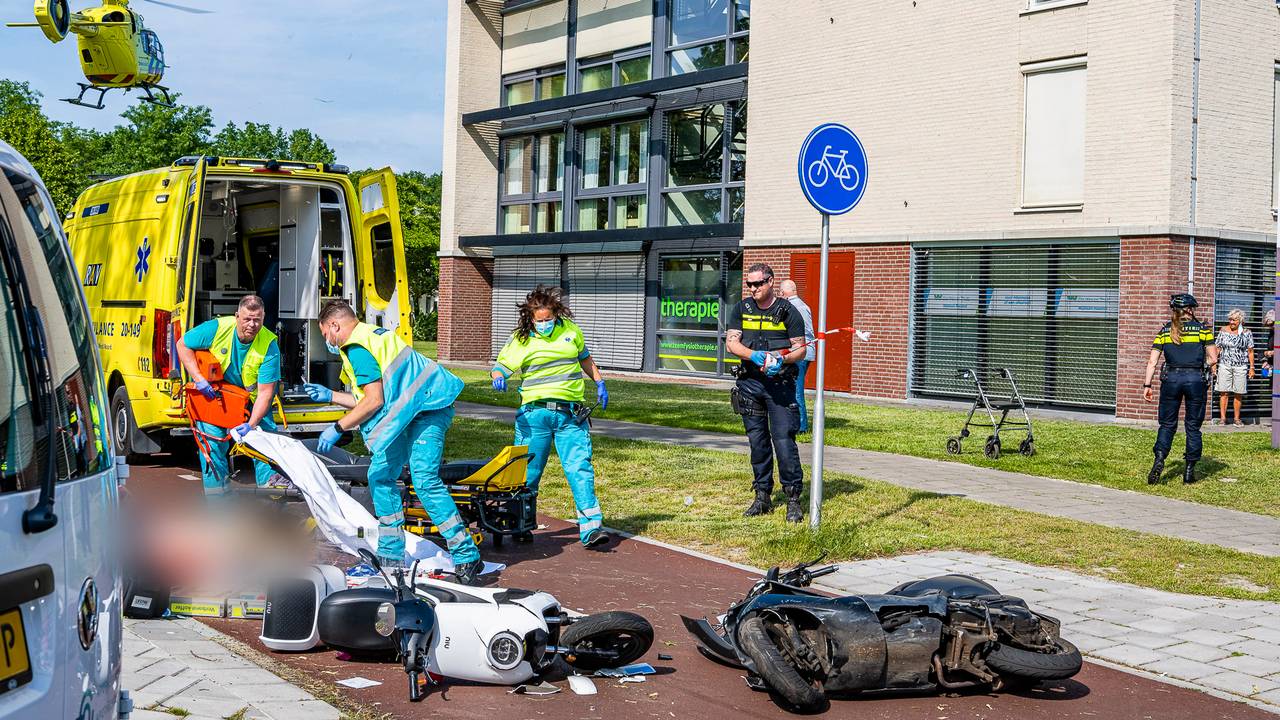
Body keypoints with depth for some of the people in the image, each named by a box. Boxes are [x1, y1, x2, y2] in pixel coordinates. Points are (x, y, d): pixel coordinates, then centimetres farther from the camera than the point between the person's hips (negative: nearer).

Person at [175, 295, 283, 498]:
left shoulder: (269, 345, -24)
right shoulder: (217, 328, -23)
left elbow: (265, 391, -25)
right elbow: (183, 345, -11)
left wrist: (252, 424, -36)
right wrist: (198, 379, -21)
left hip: (251, 399, 1)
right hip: (212, 393, 0)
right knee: (213, 439, -9)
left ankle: (272, 482, 1)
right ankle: (218, 491, 1)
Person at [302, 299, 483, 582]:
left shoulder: (357, 347, -10)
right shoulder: (371, 335, 22)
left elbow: (374, 402, -17)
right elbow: (369, 400, 22)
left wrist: (338, 428, -8)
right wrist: (329, 396, 30)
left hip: (426, 409, -11)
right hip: (412, 412, 11)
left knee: (425, 480, -19)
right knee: (380, 476, 9)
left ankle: (466, 556, -17)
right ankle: (391, 555, 15)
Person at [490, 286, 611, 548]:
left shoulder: (571, 330, 10)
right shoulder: (520, 339, 2)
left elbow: (584, 358, 26)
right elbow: (500, 367, 2)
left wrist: (599, 383, 22)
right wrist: (498, 379, -21)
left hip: (571, 412, 1)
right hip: (535, 412, -1)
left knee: (579, 467, -9)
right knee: (528, 470, 4)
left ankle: (591, 528, -12)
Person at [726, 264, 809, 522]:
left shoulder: (788, 311, -1)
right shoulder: (742, 309, 9)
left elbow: (801, 350, 0)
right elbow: (731, 342, 1)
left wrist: (781, 359, -21)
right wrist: (754, 355, -17)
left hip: (780, 384, -4)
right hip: (750, 383, 4)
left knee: (784, 440, -10)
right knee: (757, 440, 9)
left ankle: (793, 499, -3)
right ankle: (763, 496, 19)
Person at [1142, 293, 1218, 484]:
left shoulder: (1165, 331, 7)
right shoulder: (1203, 329, 3)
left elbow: (1152, 362, 2)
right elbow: (1213, 359, 0)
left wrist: (1147, 385, 4)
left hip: (1171, 378, 1)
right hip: (1196, 379, -1)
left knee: (1167, 424, 10)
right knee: (1193, 426, 8)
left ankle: (1159, 459, -11)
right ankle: (1190, 469, 9)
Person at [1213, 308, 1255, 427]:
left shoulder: (1246, 333, 3)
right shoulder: (1223, 330, 4)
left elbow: (1250, 351, 5)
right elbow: (1217, 348, 8)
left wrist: (1252, 367, 2)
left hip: (1240, 366, 0)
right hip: (1224, 365, 0)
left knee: (1238, 394, 3)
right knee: (1224, 392, -3)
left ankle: (1236, 419, 12)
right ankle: (1223, 418, 2)